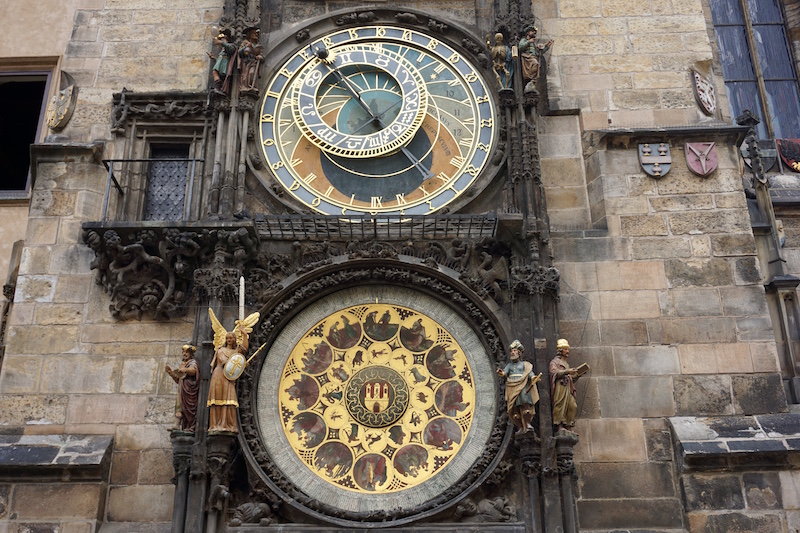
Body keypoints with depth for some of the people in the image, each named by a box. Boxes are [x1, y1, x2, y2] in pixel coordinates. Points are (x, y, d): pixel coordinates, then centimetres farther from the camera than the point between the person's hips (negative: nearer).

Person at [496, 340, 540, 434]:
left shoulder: (524, 364, 13)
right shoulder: (509, 365, 21)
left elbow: (530, 374, 1)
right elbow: (504, 373, 5)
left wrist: (535, 378, -20)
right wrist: (501, 373, -18)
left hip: (523, 387, -3)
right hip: (512, 389, 3)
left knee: (525, 402, -25)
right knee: (514, 408, -4)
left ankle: (528, 423, -23)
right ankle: (520, 427, 0)